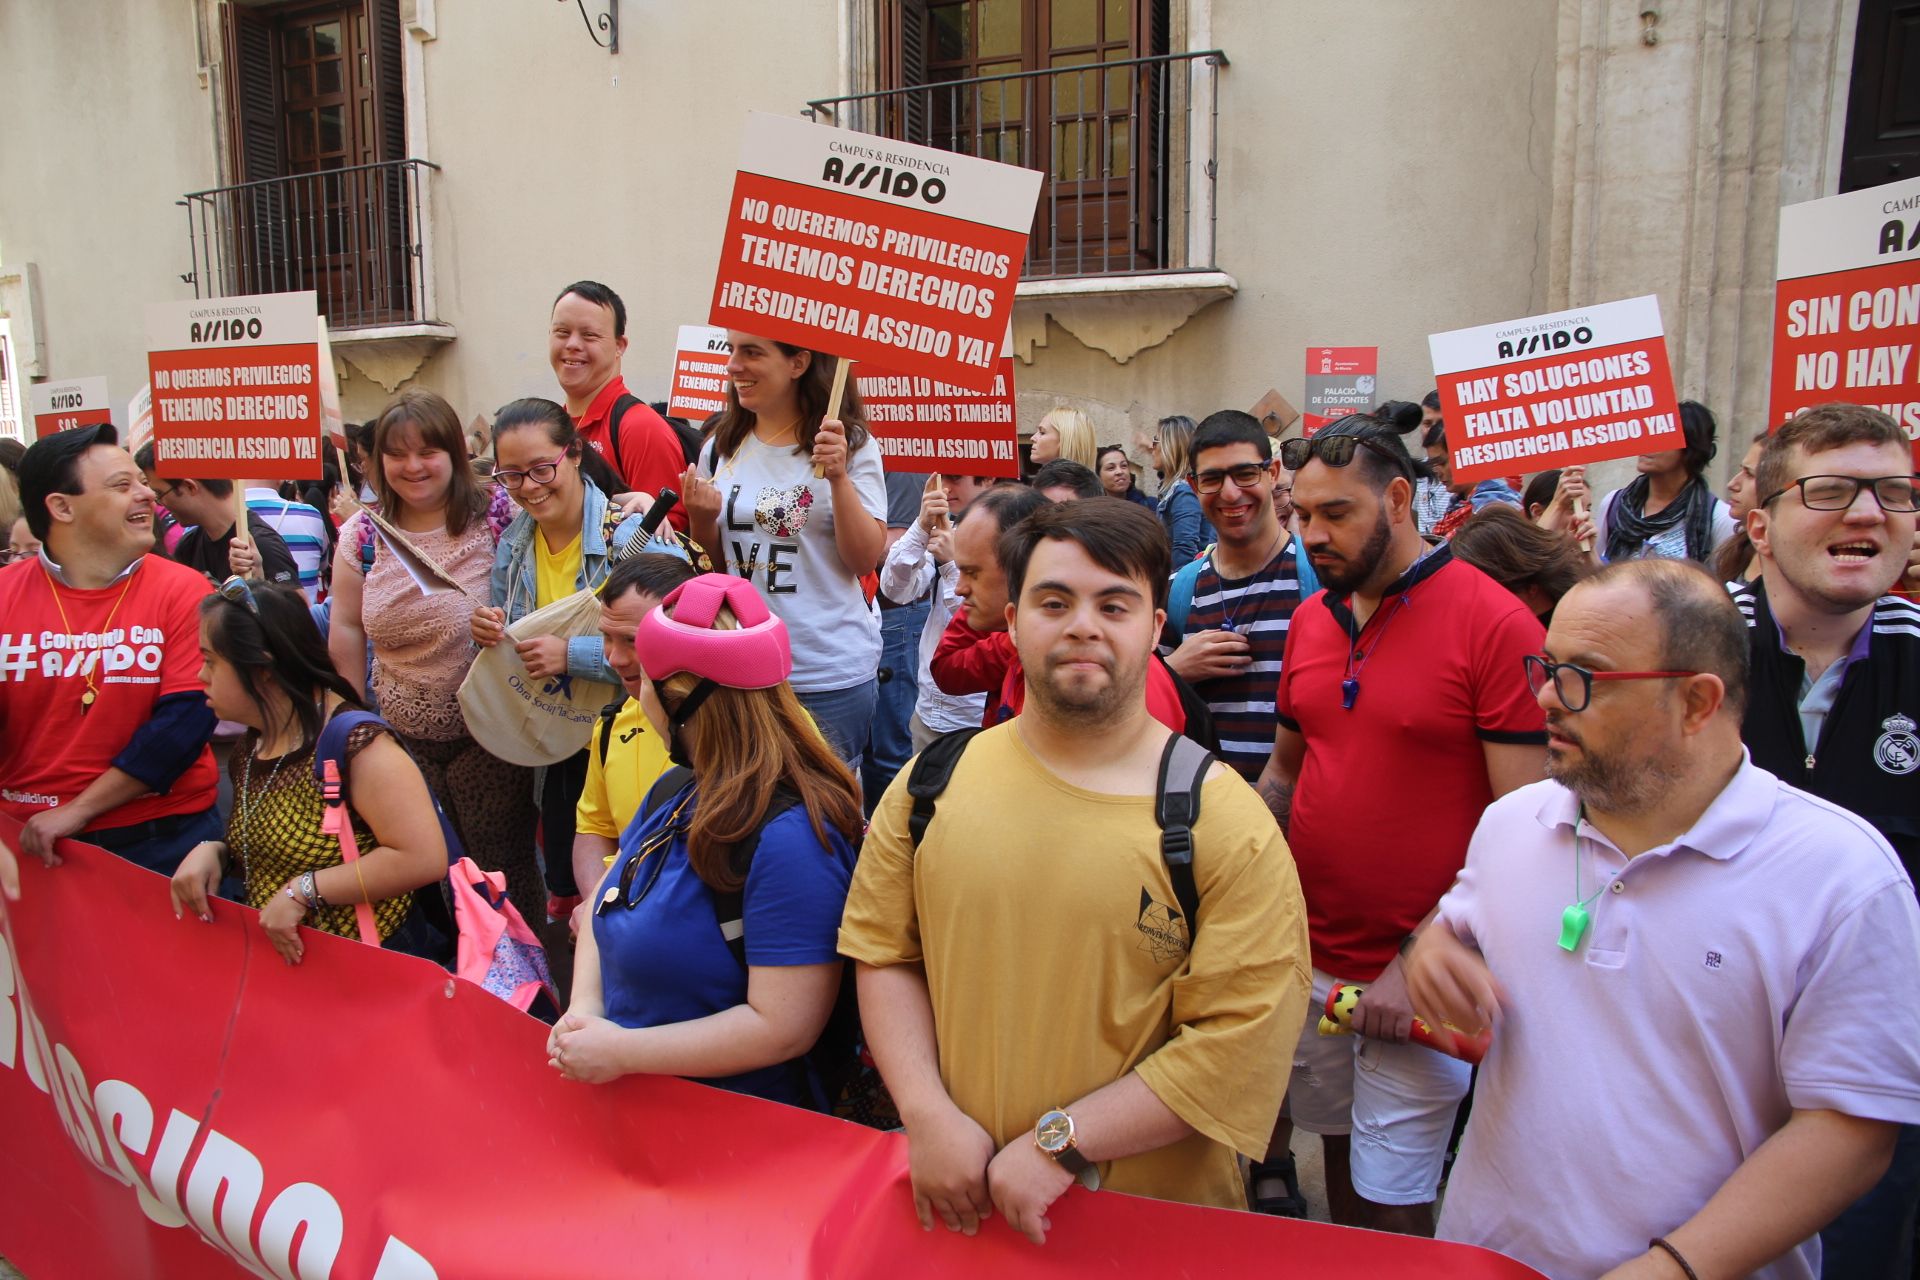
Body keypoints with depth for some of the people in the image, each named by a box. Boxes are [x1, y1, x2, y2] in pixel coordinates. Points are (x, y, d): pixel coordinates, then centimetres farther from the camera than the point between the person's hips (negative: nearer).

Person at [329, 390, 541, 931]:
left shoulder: (496, 521, -11)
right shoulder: (361, 536, 1)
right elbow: (346, 629, 6)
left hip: (485, 736, -4)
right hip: (400, 737, 4)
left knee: (502, 866, 6)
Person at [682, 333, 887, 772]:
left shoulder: (851, 444, -5)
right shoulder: (721, 445, 8)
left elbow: (865, 560, -10)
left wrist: (839, 476, -20)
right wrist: (701, 519, -4)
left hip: (830, 675, -4)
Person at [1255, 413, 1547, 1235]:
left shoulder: (1496, 625, -14)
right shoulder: (1311, 620, 5)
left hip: (1416, 980, -5)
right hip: (1310, 954, 5)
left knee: (1392, 1202, 6)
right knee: (1338, 1150, 20)